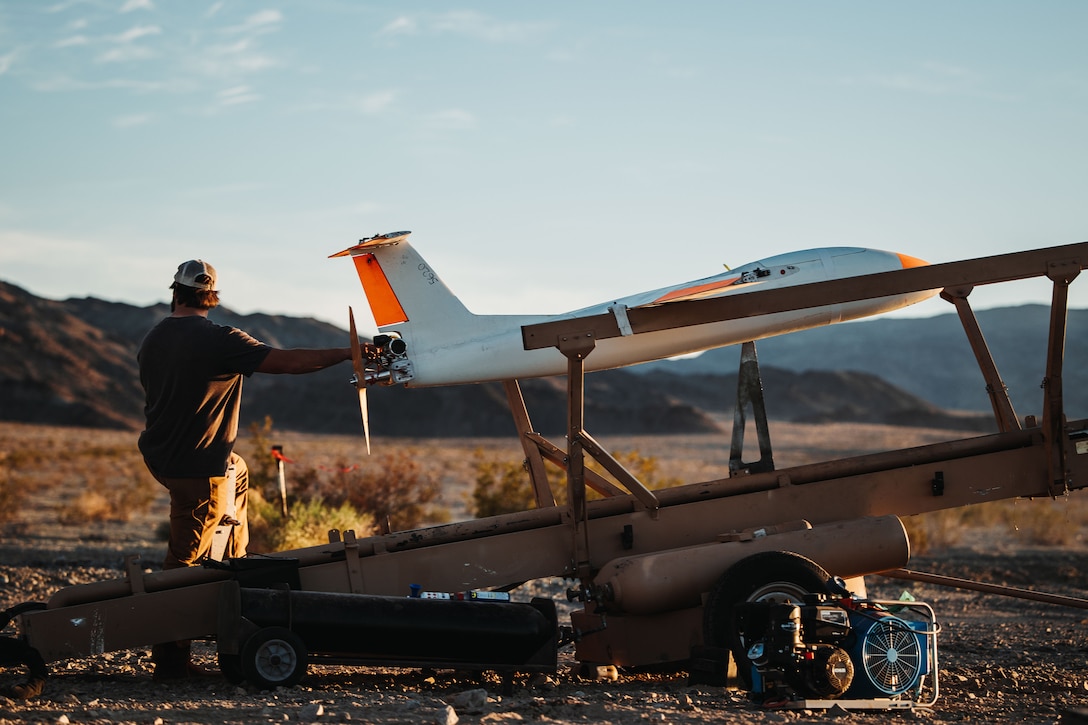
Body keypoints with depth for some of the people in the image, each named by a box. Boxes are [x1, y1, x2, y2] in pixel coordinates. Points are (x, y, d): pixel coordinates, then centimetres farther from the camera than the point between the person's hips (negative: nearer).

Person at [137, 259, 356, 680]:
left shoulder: (152, 340, 5)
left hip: (158, 456, 7)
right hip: (198, 467, -7)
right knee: (184, 561, -2)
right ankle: (169, 657, 2)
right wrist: (348, 354, -10)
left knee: (237, 472, 31)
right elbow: (287, 362, -19)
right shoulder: (218, 340, -18)